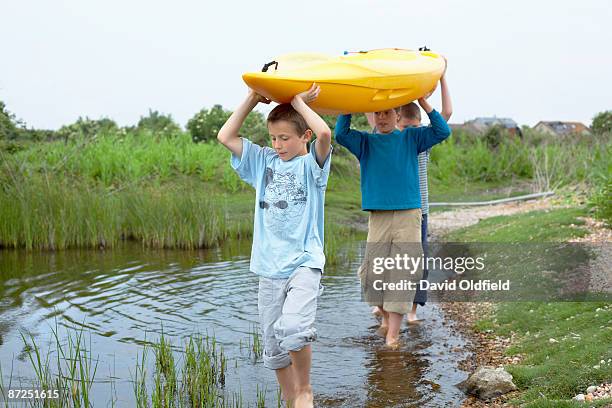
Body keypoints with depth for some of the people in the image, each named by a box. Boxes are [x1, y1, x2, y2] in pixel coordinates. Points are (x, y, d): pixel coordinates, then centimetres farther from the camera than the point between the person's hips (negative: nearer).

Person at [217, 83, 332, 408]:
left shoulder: (311, 164, -2)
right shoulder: (263, 162, 13)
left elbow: (325, 133, -22)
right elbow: (225, 137, 8)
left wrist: (300, 103, -9)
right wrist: (253, 99, 7)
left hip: (304, 262, -5)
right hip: (269, 269, 6)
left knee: (294, 329, -26)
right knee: (273, 349, 8)